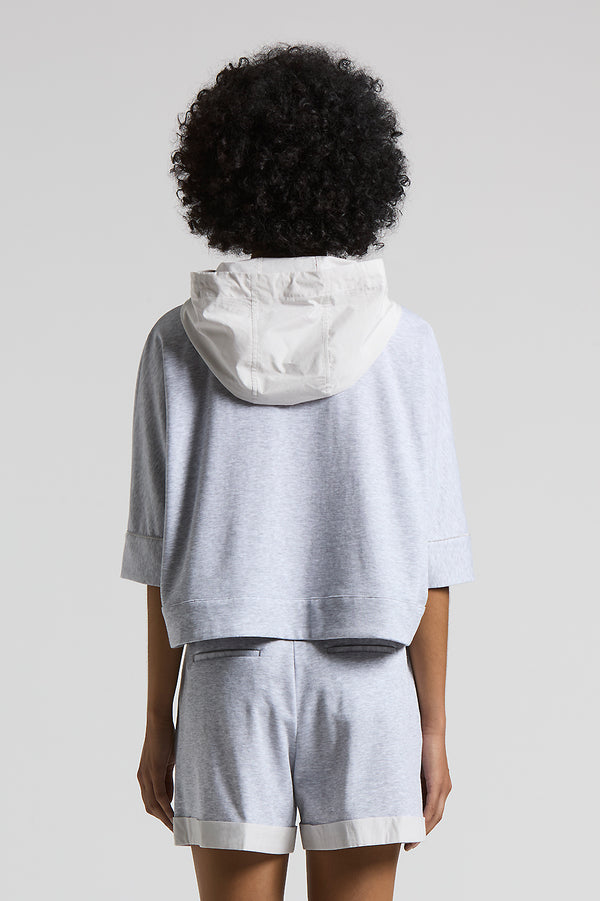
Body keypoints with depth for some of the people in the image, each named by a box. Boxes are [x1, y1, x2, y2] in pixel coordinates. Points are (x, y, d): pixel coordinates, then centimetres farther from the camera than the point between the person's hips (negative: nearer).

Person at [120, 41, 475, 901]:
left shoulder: (182, 343, -4)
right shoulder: (401, 341, -4)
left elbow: (160, 553, -2)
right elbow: (430, 557, -4)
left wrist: (159, 720, 5)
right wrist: (433, 727, 2)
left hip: (229, 683, 0)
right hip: (366, 686, 0)